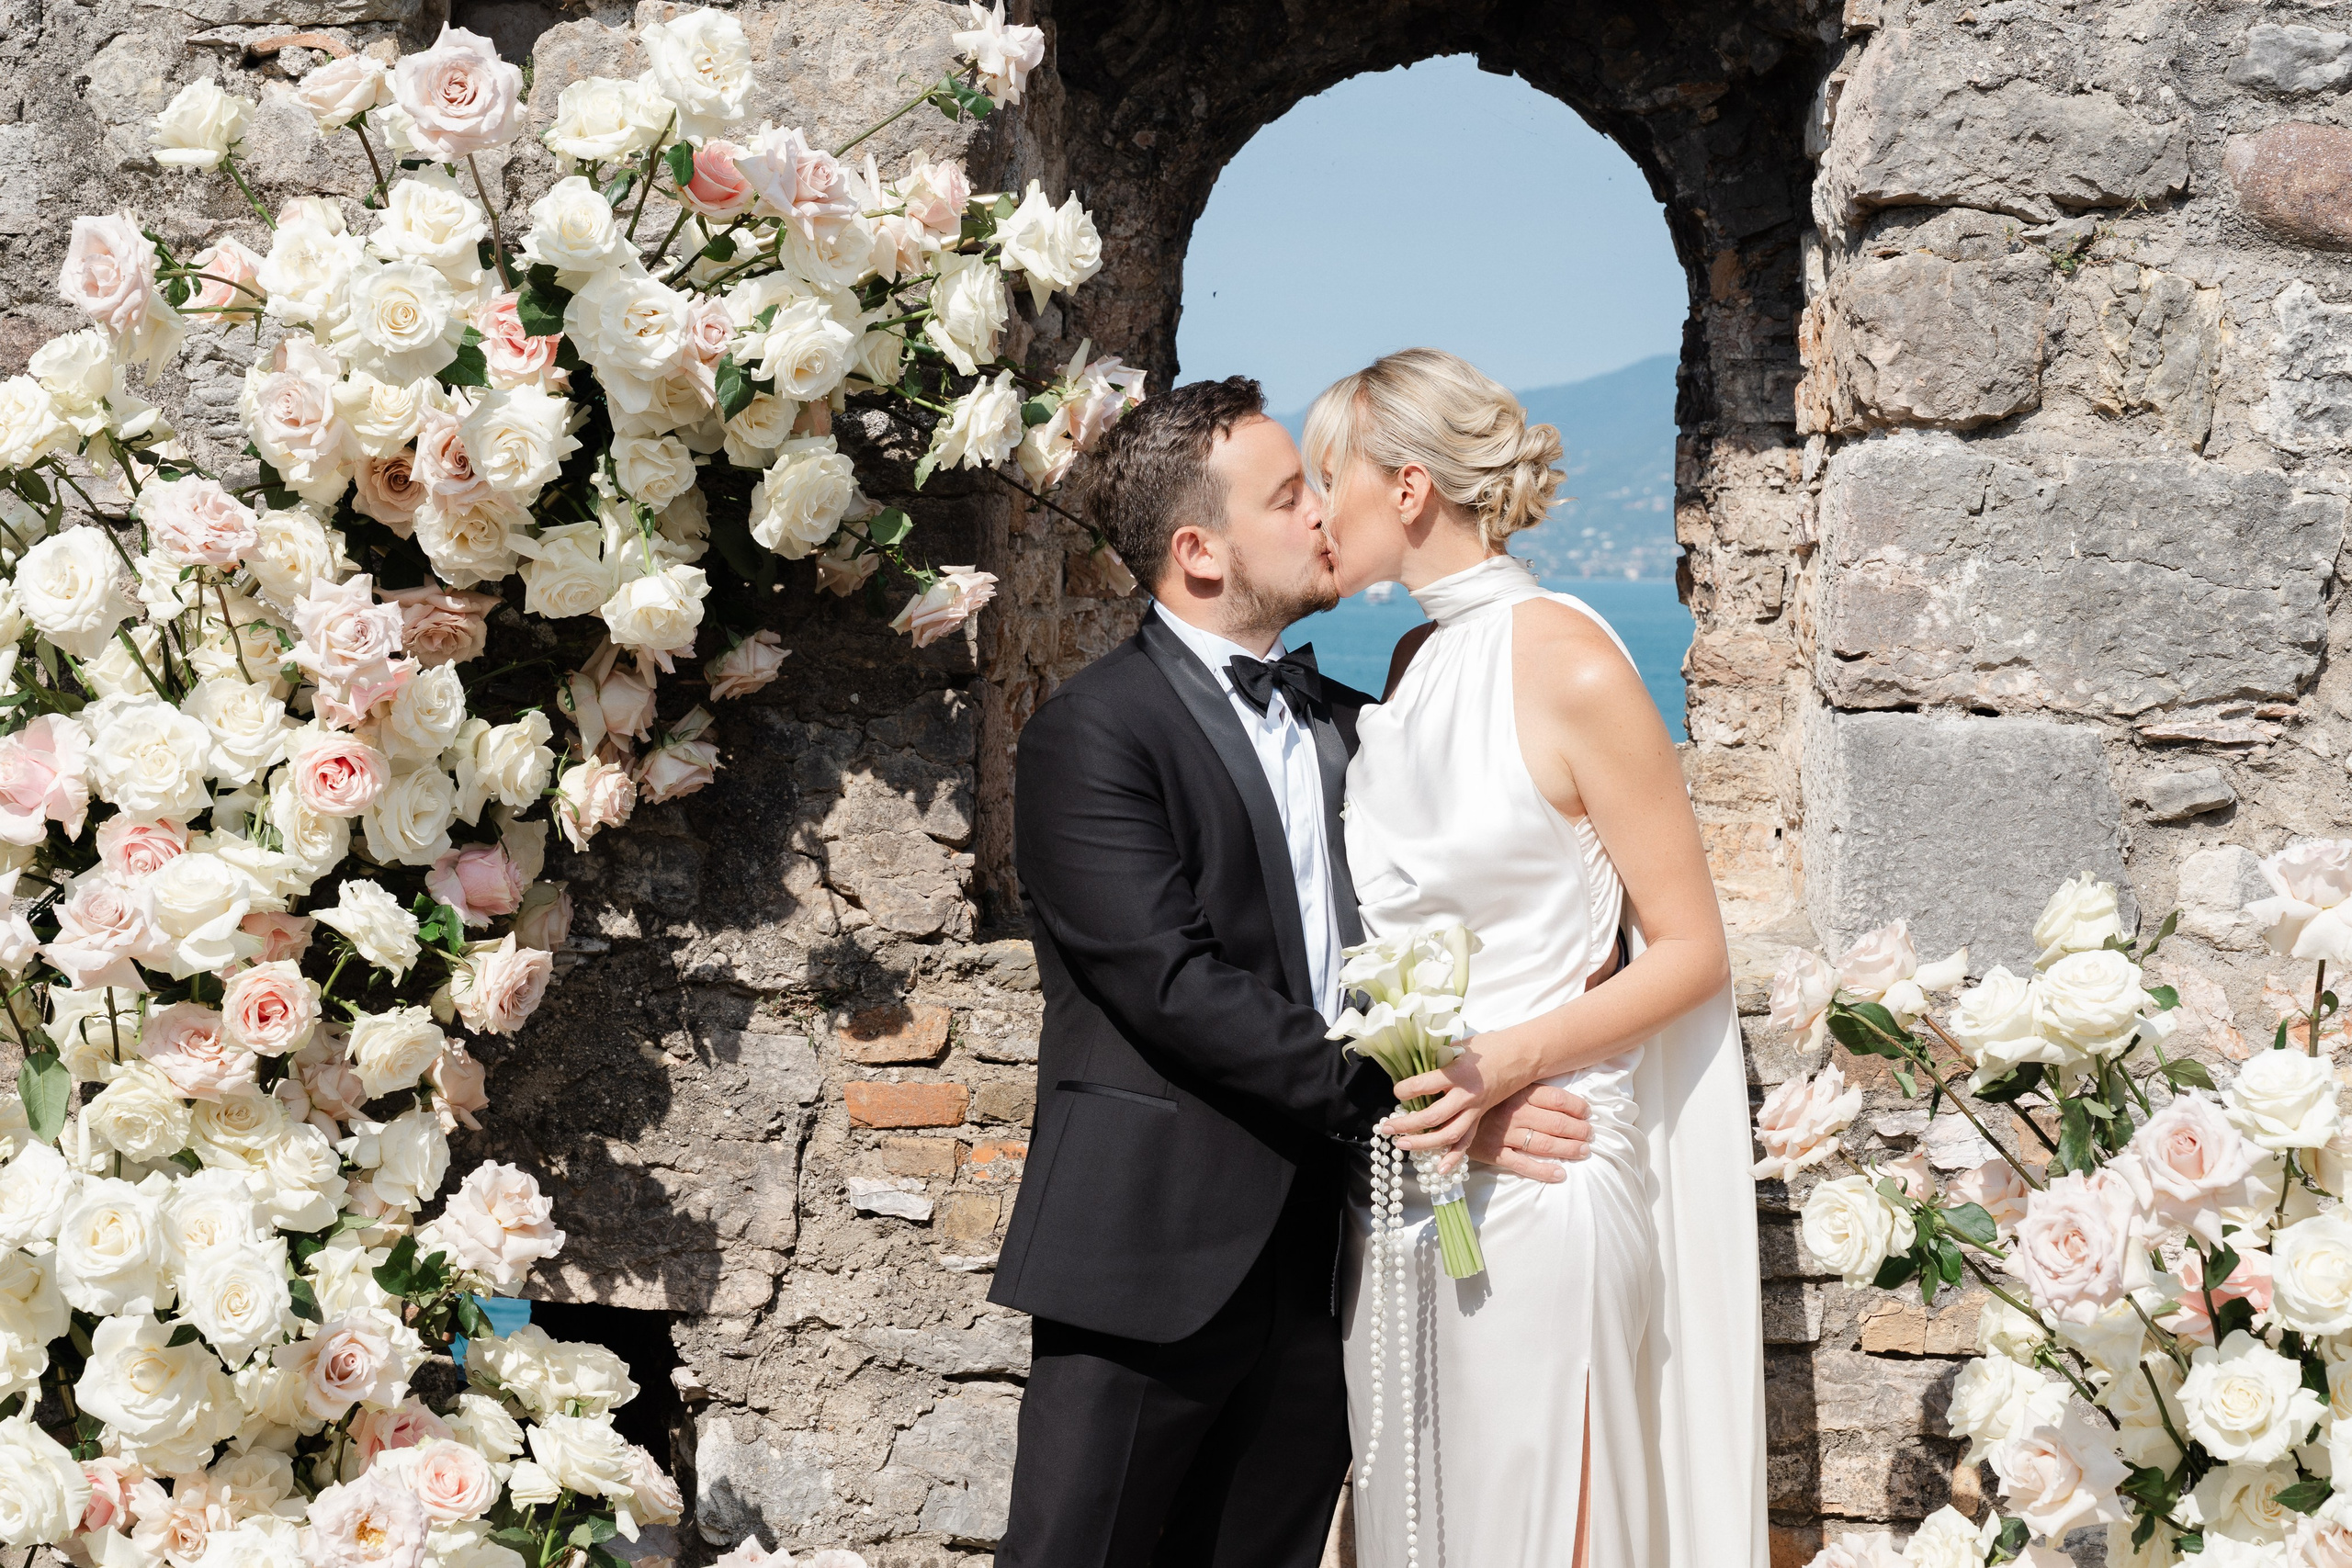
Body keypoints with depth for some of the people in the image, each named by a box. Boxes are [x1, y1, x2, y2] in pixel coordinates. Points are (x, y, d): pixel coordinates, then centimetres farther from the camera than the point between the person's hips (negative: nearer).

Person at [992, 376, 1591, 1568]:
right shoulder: (1090, 735, -7)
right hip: (1157, 1260, -6)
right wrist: (1402, 1100, -19)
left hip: (1320, 1261, 6)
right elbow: (1175, 988, -17)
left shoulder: (1347, 727, 16)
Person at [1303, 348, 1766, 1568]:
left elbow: (1691, 950, -9)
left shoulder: (1571, 669, -11)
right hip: (1400, 1170, 7)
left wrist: (1511, 1062, -21)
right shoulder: (1411, 665, 13)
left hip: (1530, 1165, -7)